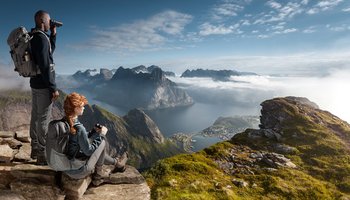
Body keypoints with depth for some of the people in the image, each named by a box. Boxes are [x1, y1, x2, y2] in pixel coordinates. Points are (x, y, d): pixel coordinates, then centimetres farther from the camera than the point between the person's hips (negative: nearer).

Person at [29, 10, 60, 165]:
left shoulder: (33, 37, 11)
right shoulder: (41, 38, -18)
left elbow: (49, 51, 25)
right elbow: (45, 66, -23)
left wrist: (53, 34, 15)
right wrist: (53, 88, -19)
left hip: (35, 83, 10)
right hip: (43, 85, -10)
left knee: (36, 116, 15)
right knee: (44, 119, -3)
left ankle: (35, 149, 27)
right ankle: (42, 155, 6)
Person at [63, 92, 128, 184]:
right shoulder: (78, 128, -29)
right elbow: (88, 151, -19)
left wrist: (94, 131, 3)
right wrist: (100, 135, -10)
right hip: (78, 171, -8)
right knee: (102, 141, 0)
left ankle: (116, 162, 39)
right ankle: (98, 173, 16)